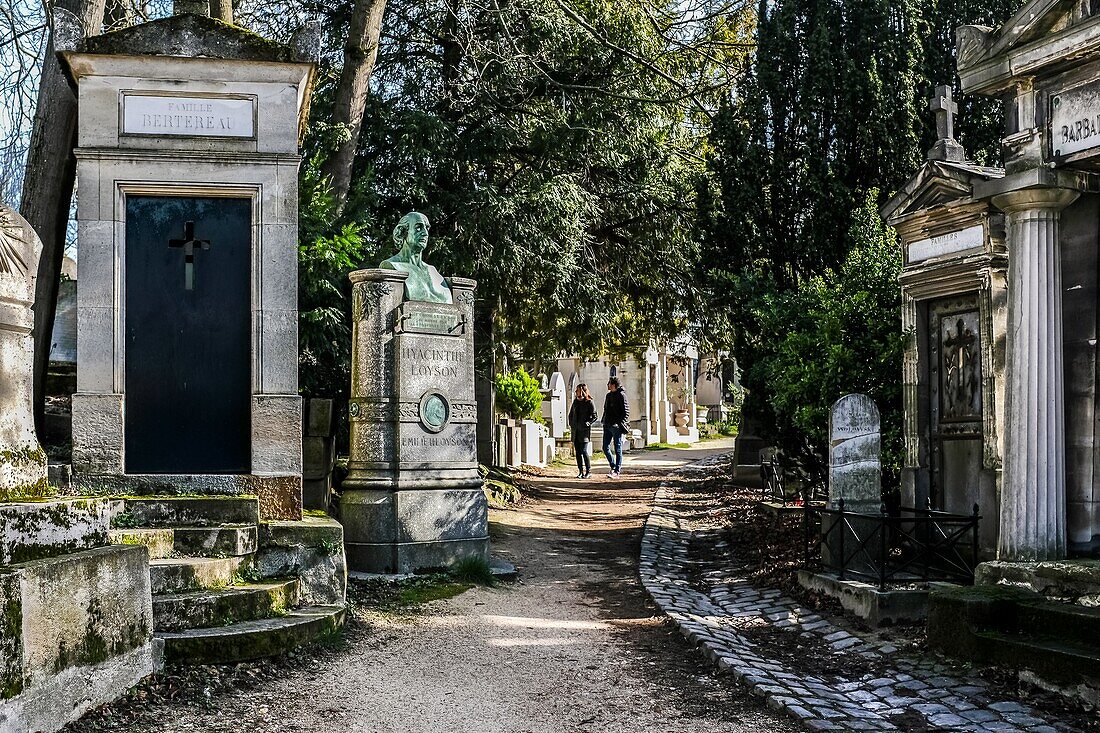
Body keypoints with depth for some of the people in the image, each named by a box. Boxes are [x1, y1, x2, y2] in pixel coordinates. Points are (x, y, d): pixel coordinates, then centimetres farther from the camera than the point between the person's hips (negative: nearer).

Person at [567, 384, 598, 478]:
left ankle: (588, 471, 1)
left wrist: (587, 423, -15)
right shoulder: (575, 401, 13)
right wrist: (571, 425, 12)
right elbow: (571, 414, 22)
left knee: (584, 451, -10)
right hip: (575, 430, 6)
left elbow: (594, 416, -4)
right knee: (578, 452, 5)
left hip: (584, 430, -6)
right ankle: (581, 471, 11)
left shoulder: (589, 403, -5)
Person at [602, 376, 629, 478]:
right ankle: (614, 466, 23)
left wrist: (620, 424, -19)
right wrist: (604, 422, 13)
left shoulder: (621, 395, -9)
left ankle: (616, 472, 2)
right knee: (606, 448, 7)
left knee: (618, 450, -2)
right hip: (607, 426, 8)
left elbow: (626, 412, -12)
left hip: (617, 427, -8)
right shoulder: (608, 395, 15)